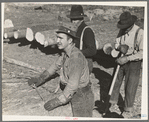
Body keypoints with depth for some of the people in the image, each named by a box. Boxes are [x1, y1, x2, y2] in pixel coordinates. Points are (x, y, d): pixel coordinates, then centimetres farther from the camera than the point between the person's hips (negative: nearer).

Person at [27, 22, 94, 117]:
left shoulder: (76, 58, -30)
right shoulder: (65, 53, -1)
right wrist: (41, 78, 16)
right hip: (74, 96, 8)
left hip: (82, 98, -8)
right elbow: (56, 65, 18)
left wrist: (57, 101, -28)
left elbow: (72, 85, -31)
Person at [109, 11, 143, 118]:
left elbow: (142, 53, -24)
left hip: (134, 63, -5)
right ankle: (112, 102, 37)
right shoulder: (122, 31, -3)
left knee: (130, 88, 6)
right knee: (115, 82, 15)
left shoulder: (140, 33, -22)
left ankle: (128, 109, 28)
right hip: (122, 60, 5)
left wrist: (127, 59, -26)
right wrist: (120, 47, -17)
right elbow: (116, 43, 7)